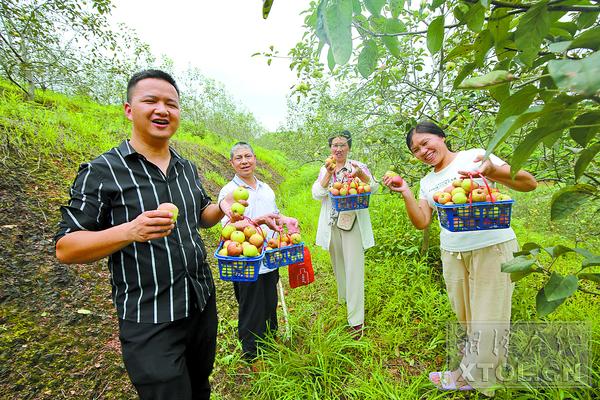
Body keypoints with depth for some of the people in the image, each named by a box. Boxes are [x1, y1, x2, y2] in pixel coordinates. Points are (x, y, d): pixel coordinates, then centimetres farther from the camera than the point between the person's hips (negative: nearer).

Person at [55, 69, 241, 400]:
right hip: (149, 322, -6)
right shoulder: (101, 172, -12)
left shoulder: (188, 168, 6)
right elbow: (65, 248, -12)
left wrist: (222, 208, -5)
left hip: (203, 302, 6)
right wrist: (130, 231, -30)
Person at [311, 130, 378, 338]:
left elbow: (374, 188, -13)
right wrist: (329, 173, -17)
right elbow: (317, 194, -5)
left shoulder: (358, 166, 0)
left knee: (354, 268, -6)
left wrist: (360, 174, -32)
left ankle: (357, 320, 2)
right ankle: (344, 299, 40)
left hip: (353, 223, -3)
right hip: (331, 224, 4)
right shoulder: (325, 169, 9)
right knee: (338, 264, 16)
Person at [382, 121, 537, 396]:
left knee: (487, 318, 6)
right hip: (452, 253, 5)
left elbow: (529, 183, -13)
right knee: (465, 317, 17)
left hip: (492, 247, -5)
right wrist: (405, 193, -10)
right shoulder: (427, 182, 9)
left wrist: (493, 172, -33)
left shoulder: (475, 157, -8)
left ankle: (470, 376, 24)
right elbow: (421, 222, 2)